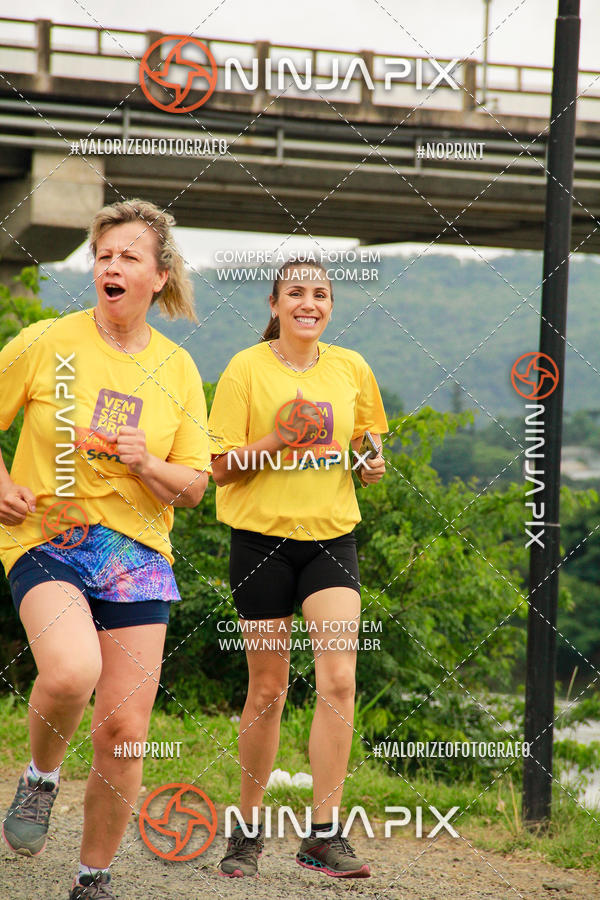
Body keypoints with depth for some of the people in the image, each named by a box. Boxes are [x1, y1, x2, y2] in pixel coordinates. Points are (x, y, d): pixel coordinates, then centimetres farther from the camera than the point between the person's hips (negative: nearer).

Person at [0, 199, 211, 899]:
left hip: (136, 551, 3)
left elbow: (194, 486, 9)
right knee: (71, 671, -32)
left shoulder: (176, 369, 6)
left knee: (124, 730, -1)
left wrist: (146, 464, -11)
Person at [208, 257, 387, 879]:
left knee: (338, 680, -13)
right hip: (262, 536, -2)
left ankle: (324, 834, -7)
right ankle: (248, 830, 21)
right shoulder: (246, 369, -4)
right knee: (267, 690, 4)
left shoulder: (351, 368, 6)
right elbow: (222, 467, -6)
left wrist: (371, 464, -1)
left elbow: (367, 439, 21)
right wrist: (279, 436, -20)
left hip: (331, 536, 2)